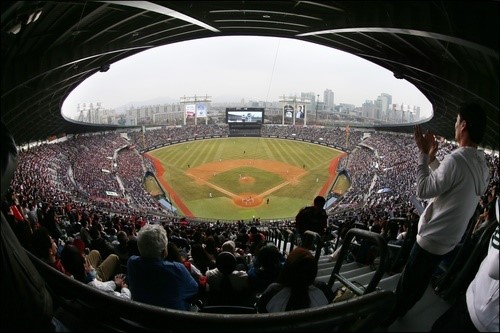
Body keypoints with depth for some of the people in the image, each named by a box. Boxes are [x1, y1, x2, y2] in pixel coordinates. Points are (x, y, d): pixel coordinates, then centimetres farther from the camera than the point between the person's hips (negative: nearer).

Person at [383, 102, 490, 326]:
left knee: (406, 283, 10)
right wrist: (432, 158, 11)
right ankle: (399, 311, 43)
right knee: (421, 282, 24)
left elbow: (423, 190, -21)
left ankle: (386, 320, 27)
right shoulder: (482, 165, 2)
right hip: (449, 238, 9)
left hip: (432, 238, -9)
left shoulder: (457, 159, -28)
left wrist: (423, 154, -14)